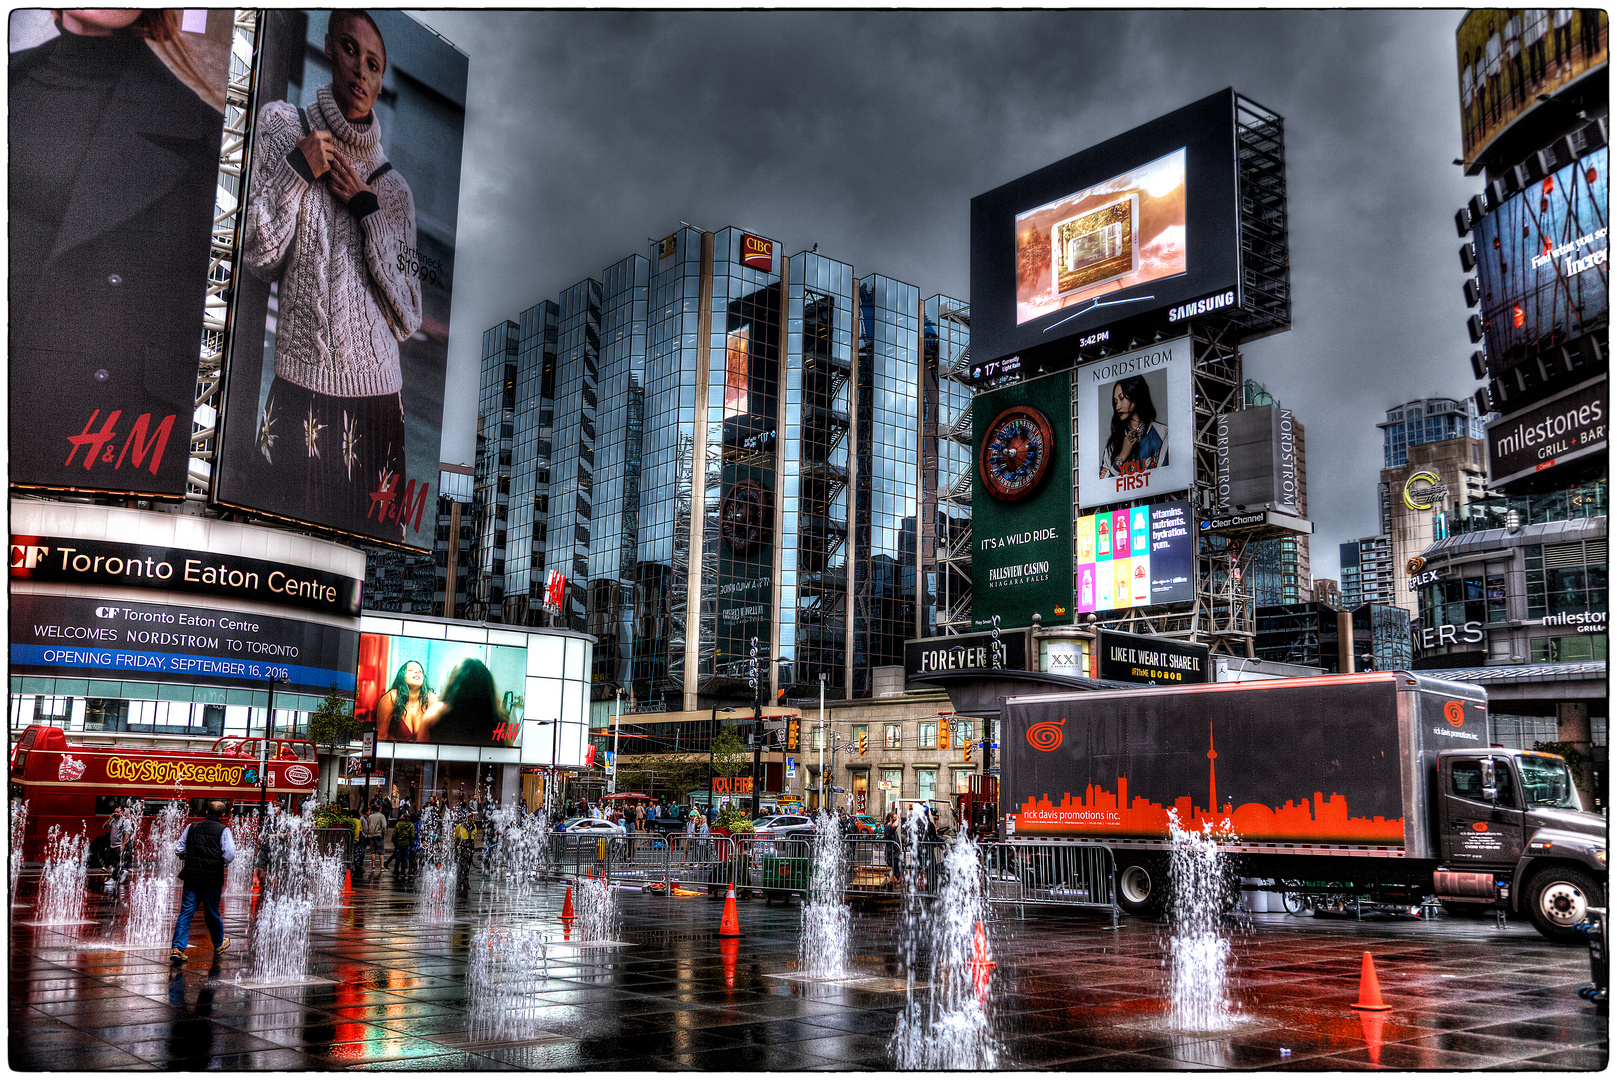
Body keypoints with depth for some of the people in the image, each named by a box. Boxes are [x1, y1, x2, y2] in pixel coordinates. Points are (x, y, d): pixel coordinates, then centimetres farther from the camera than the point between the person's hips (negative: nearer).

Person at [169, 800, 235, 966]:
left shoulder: (192, 828, 6)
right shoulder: (223, 830, -5)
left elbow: (178, 849, 8)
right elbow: (230, 855, -15)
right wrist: (223, 863, 5)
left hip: (191, 876, 2)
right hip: (213, 879, -2)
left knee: (186, 913, 3)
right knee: (212, 913, 13)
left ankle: (178, 948, -9)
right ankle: (219, 944, 32)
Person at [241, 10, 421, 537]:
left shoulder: (394, 189, 14)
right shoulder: (281, 126, 9)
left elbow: (408, 317, 6)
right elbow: (256, 256, 0)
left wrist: (367, 210, 0)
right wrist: (297, 170, -7)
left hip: (377, 399, 2)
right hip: (300, 393, -2)